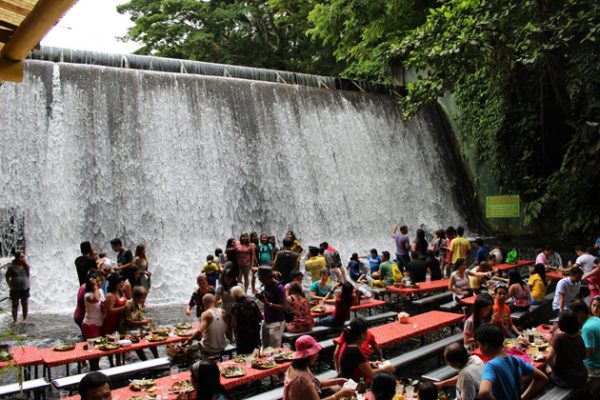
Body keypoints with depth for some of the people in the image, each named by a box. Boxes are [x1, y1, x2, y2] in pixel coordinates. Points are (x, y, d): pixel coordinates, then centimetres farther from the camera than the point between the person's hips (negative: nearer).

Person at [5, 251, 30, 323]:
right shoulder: (12, 267, -7)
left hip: (25, 289, 3)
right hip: (15, 290, -2)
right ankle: (15, 320, 16)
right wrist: (10, 285, -6)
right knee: (15, 305, 5)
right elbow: (7, 276, 1)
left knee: (25, 305, 6)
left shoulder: (26, 266, 2)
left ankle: (25, 320, 18)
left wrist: (29, 284, 4)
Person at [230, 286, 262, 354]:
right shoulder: (252, 302, -1)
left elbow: (234, 325, -12)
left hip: (242, 336, -4)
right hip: (255, 333, 4)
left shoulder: (235, 307, -13)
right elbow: (260, 317, 4)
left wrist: (235, 335, 5)